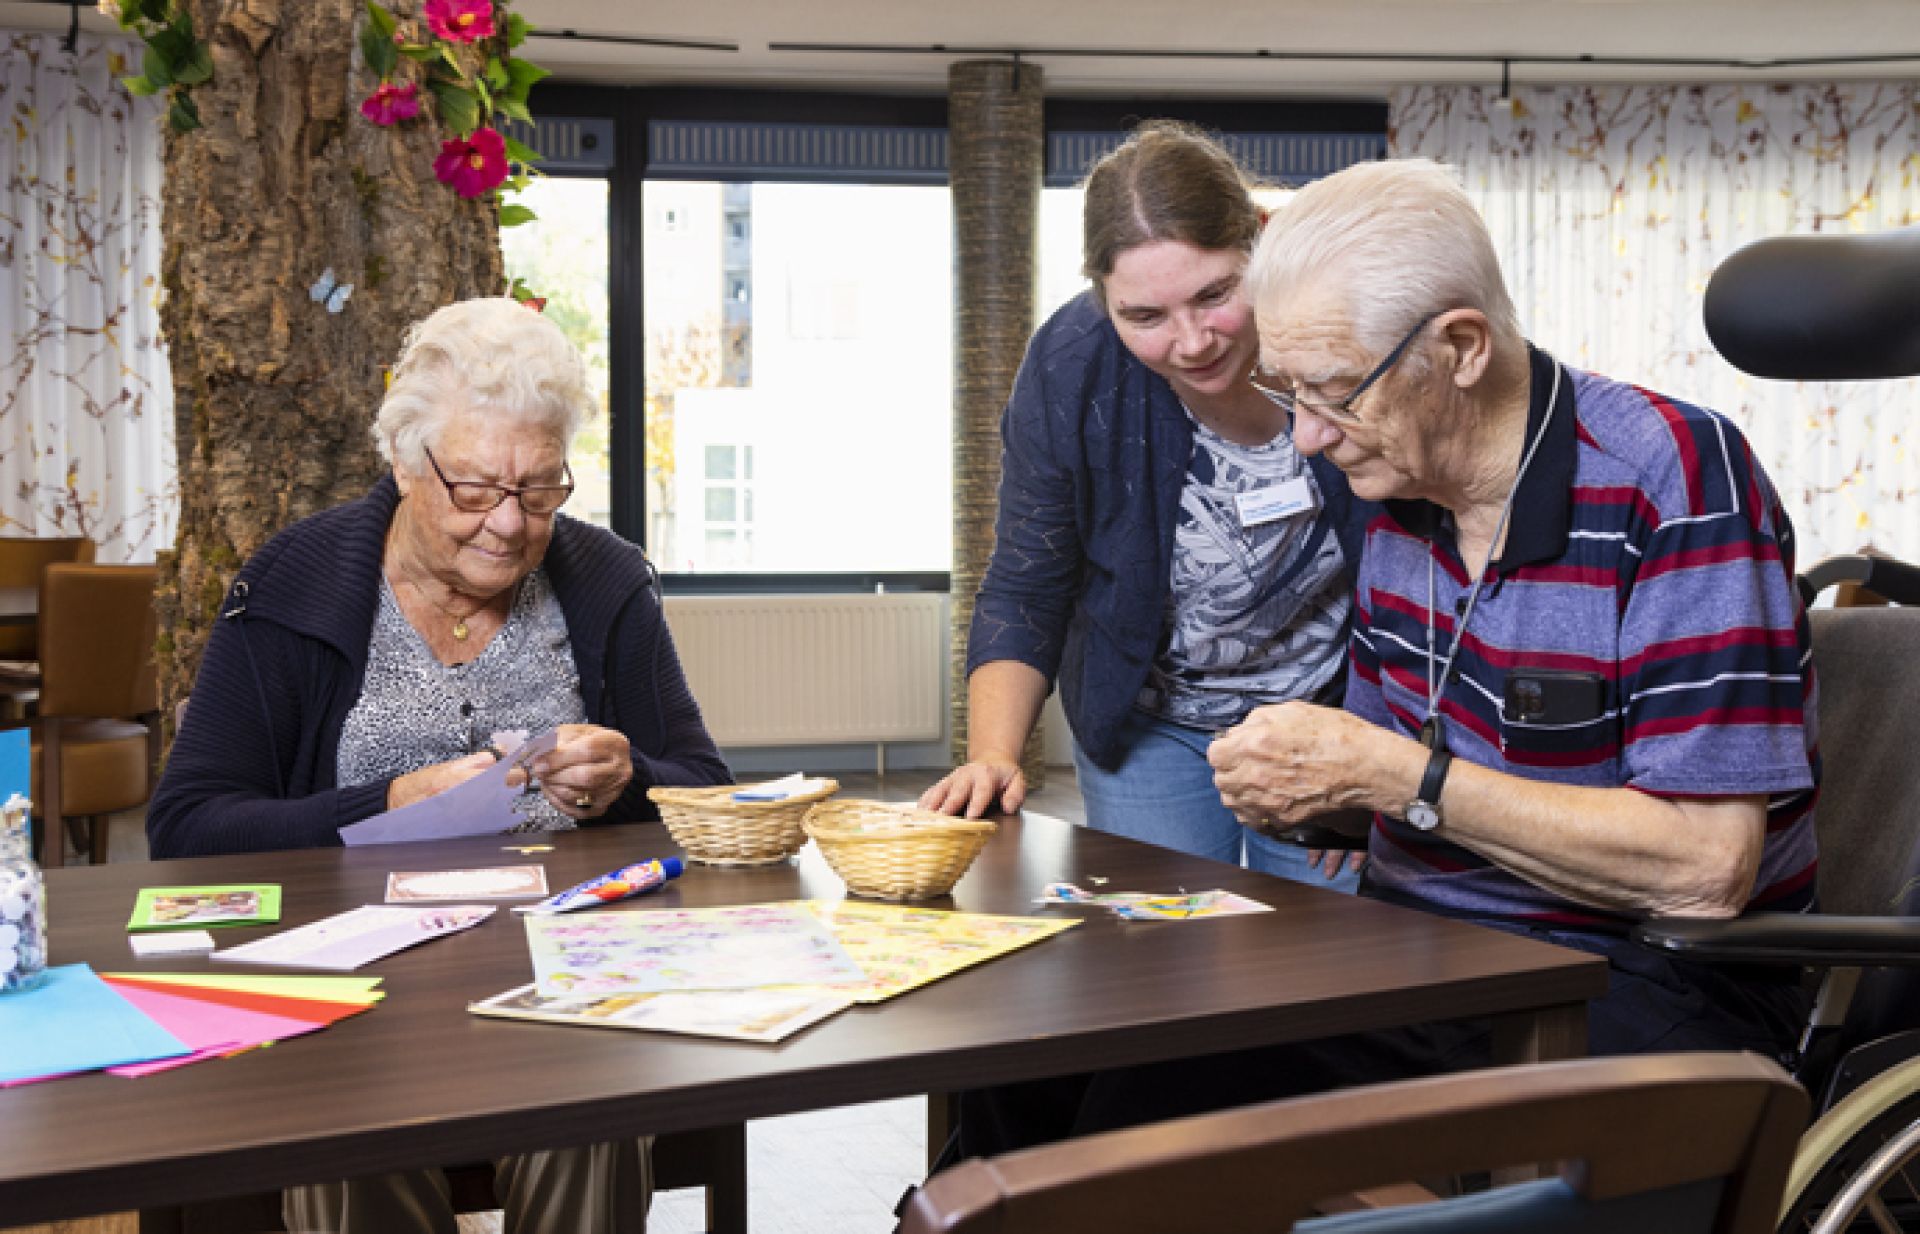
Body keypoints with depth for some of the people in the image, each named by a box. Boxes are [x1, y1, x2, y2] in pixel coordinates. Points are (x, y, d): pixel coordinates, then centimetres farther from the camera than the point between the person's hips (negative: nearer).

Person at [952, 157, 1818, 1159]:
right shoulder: (1403, 486, 7)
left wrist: (1397, 775, -21)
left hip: (1628, 988, -6)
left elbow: (1706, 867, -21)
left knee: (1159, 1099, -28)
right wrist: (1295, 786, -6)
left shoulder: (1671, 482, -16)